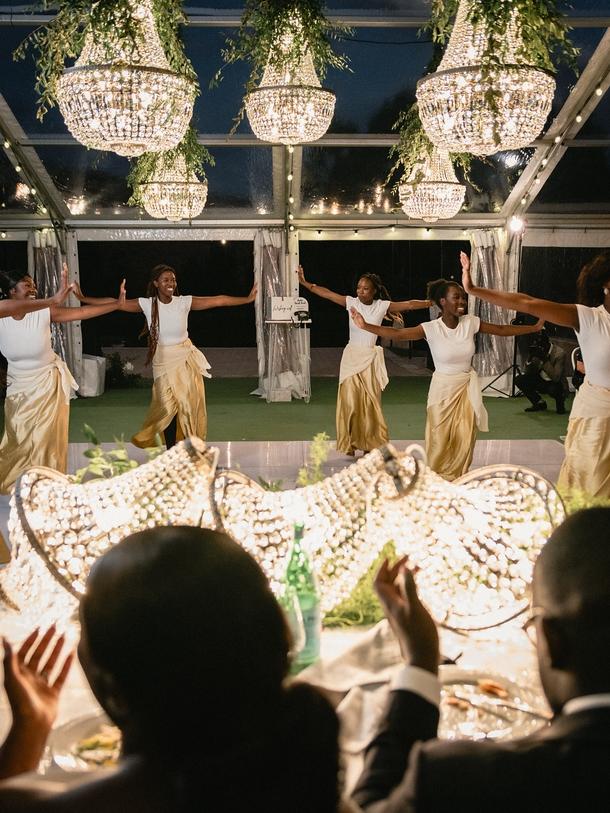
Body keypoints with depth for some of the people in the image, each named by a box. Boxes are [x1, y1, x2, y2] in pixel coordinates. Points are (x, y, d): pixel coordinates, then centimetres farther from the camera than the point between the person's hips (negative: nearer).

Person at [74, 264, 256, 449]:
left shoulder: (184, 302, -8)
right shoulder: (147, 304, -7)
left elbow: (219, 301, -9)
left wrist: (247, 299, -12)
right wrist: (83, 299, -5)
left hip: (186, 359, 0)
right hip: (163, 361, 0)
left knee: (190, 405, 1)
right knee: (168, 406, 0)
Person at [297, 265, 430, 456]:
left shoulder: (382, 306, -4)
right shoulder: (351, 302, -2)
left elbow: (409, 304, -8)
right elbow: (326, 293, -3)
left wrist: (431, 303, -15)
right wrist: (304, 282, -6)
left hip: (370, 358, 0)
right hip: (351, 357, 0)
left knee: (370, 402, 5)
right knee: (350, 401, 1)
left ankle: (369, 443, 17)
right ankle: (349, 443, 12)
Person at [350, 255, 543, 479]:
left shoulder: (471, 323, -6)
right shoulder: (431, 328, -16)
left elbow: (502, 330, 4)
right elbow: (397, 333, -24)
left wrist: (535, 327, 6)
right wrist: (365, 326, -34)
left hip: (467, 387, 3)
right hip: (443, 388, -3)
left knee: (465, 439, 7)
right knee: (440, 440, 5)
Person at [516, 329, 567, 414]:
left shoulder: (559, 353, -22)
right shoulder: (535, 350, -6)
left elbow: (555, 377, -30)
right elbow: (527, 373, -6)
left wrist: (544, 360, -35)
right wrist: (531, 358, -24)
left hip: (557, 384, -6)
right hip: (542, 382, 6)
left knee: (553, 388, -39)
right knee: (519, 380, -13)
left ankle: (560, 403, 0)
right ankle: (540, 403, 6)